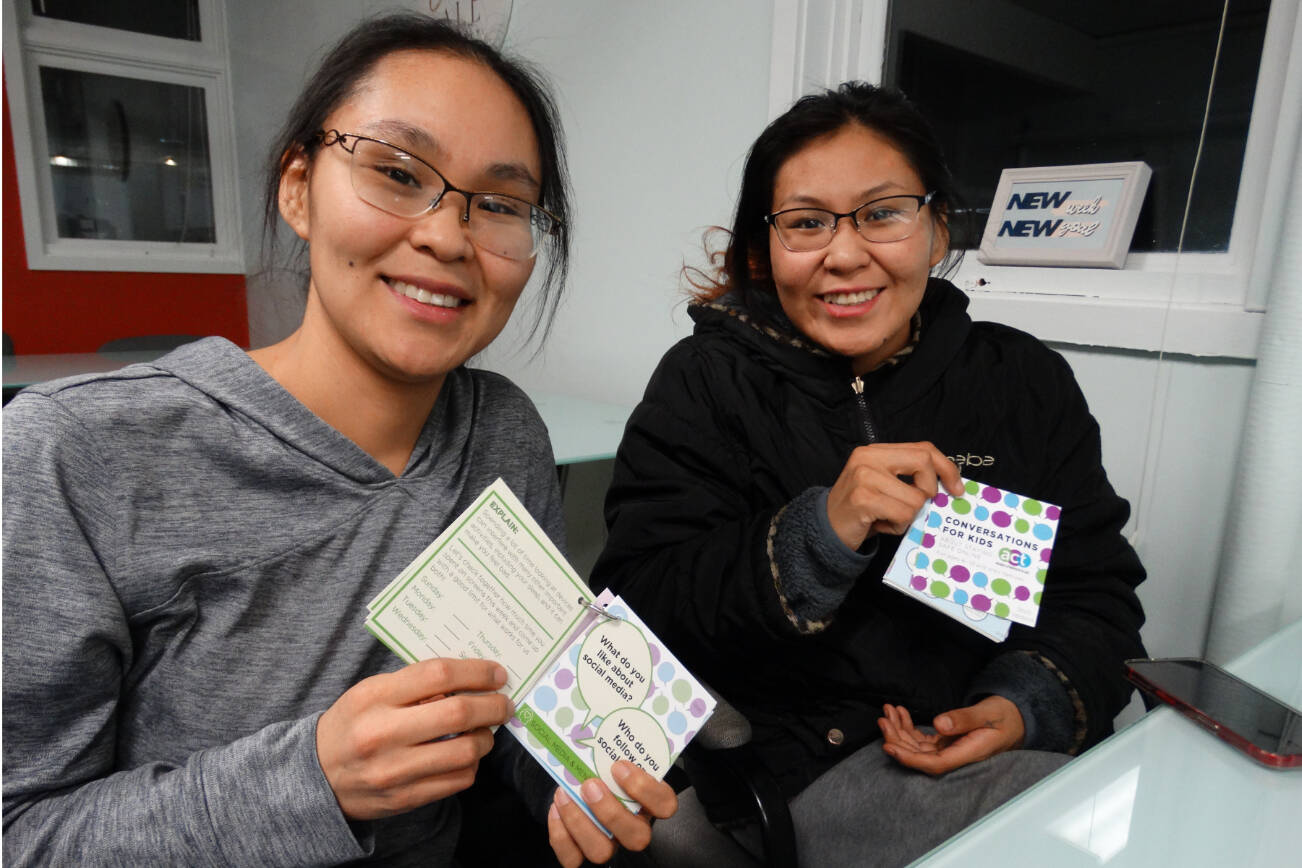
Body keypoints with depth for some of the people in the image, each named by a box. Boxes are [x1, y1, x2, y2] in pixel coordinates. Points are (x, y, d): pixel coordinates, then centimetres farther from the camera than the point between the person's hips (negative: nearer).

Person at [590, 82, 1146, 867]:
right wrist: (820, 533, -20)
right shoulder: (705, 383, -1)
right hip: (792, 767, -3)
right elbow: (634, 610, -7)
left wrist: (1026, 706, -10)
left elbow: (1098, 592, 10)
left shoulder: (1029, 382, 9)